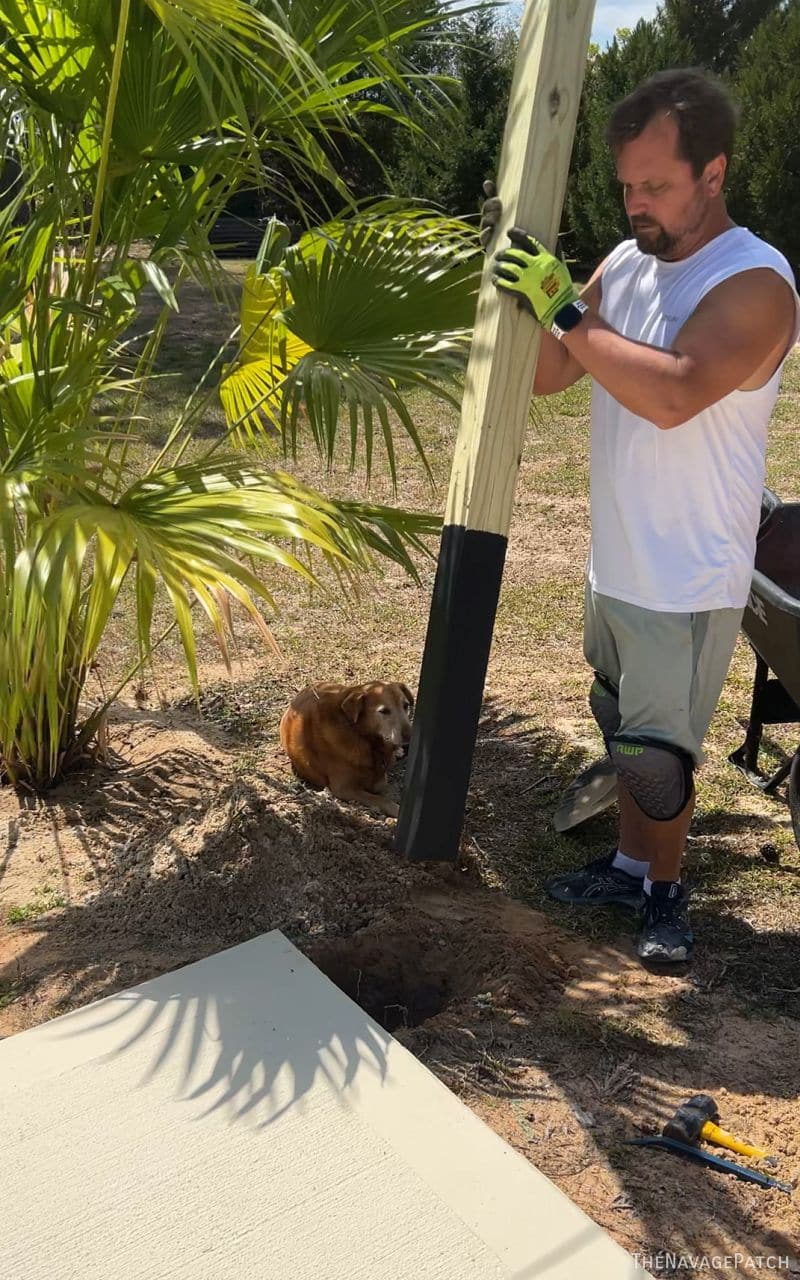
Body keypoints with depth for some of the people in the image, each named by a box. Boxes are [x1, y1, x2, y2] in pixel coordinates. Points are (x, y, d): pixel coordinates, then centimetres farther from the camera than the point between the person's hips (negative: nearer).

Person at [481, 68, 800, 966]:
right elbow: (545, 376, 6)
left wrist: (564, 306, -29)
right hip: (616, 563, 7)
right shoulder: (625, 263, 5)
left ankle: (666, 891, 27)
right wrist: (517, 279, -9)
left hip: (687, 580, -7)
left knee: (656, 753, 4)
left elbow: (674, 393, -34)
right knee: (623, 733, 20)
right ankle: (630, 861, 39)